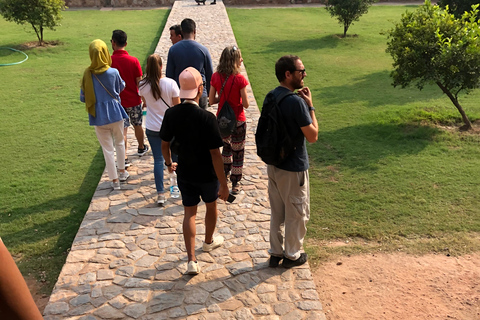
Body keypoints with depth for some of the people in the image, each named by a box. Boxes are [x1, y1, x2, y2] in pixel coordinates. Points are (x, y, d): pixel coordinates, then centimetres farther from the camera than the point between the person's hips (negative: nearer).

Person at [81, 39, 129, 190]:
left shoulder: (87, 74, -9)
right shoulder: (113, 72, -13)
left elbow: (83, 97, -2)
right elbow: (121, 87, 7)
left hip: (98, 116, 1)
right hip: (115, 112, 0)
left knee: (107, 148, 9)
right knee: (119, 143, 21)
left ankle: (115, 180, 16)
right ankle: (122, 172, 34)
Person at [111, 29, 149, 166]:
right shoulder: (133, 61, -12)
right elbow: (139, 82, -9)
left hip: (117, 101, 0)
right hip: (133, 100, 0)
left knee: (122, 129, 5)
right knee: (137, 125, 20)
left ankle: (124, 158, 4)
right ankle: (141, 148, 40)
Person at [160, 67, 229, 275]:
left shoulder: (171, 114, -11)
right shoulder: (207, 118, -25)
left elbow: (165, 144, 1)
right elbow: (215, 153, -24)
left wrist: (169, 163, 21)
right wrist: (224, 184, -17)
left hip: (184, 173, 3)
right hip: (207, 174, -3)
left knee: (189, 213, 12)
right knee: (211, 206, 23)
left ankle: (191, 260, 10)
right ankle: (209, 242, 46)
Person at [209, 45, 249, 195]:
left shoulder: (216, 77, -8)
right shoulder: (239, 79, -21)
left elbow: (211, 100, -3)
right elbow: (246, 104, -15)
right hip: (237, 121, -5)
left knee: (226, 145, 29)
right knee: (238, 152, 11)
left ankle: (224, 173, 46)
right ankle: (235, 185, 21)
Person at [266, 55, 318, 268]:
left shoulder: (271, 96, 3)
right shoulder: (296, 102, -24)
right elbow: (312, 136, -20)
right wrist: (310, 106, -12)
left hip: (273, 164, 8)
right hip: (293, 168, -8)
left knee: (277, 213, 19)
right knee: (297, 214, 12)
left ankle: (275, 253, 32)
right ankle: (292, 255, 27)